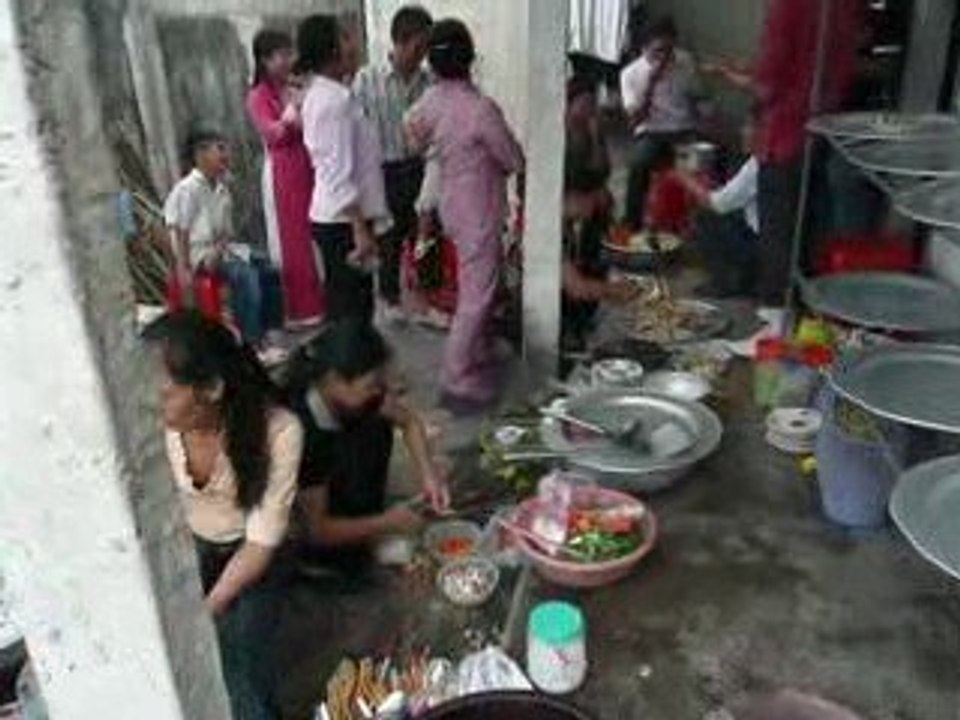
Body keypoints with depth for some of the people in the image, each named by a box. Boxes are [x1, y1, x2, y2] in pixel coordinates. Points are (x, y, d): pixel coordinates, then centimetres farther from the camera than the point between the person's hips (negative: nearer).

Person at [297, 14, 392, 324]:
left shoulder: (319, 94, 13)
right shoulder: (337, 99, -17)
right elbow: (341, 172, -22)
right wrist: (360, 228, -22)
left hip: (331, 217, 10)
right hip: (343, 220, -10)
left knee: (343, 305, 17)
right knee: (352, 309, -3)